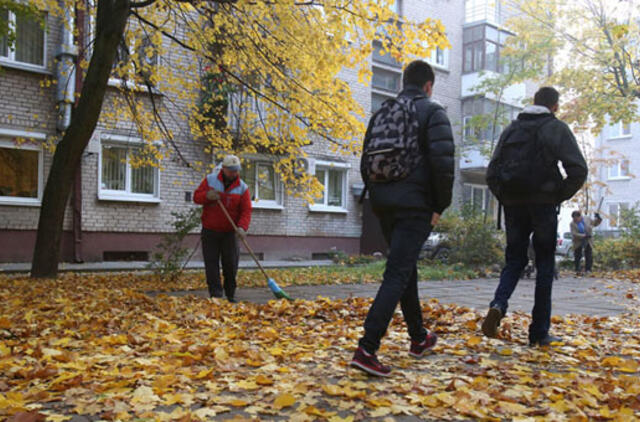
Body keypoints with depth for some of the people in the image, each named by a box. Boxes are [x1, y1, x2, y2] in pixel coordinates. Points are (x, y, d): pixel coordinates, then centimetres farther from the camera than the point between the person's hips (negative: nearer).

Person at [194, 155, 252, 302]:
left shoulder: (242, 188, 0)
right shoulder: (210, 180, 2)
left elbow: (246, 210, -7)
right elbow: (196, 196, 3)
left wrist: (242, 227, -25)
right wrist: (207, 196, -20)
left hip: (229, 233, 0)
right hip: (209, 231, 0)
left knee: (231, 264, 1)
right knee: (211, 262, -2)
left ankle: (230, 295, 15)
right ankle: (215, 293, 2)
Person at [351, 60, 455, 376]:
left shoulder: (381, 114, 15)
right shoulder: (433, 112, -2)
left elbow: (366, 162, 15)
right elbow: (442, 163, -13)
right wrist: (440, 206, -5)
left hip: (384, 206, 6)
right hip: (415, 206, -6)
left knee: (406, 269, 19)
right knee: (397, 275, -9)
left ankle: (419, 338, 32)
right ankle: (367, 349, -17)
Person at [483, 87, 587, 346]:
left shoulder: (511, 129, 12)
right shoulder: (557, 129, 2)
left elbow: (492, 172, 6)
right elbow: (578, 170, -10)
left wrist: (505, 198, 11)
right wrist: (559, 196, 1)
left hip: (513, 206, 3)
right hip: (543, 205, -3)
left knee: (514, 260, 13)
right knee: (544, 266, 6)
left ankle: (498, 304, -15)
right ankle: (540, 332, 8)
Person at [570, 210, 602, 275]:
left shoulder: (587, 220, -2)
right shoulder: (572, 224, -11)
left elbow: (595, 223, 16)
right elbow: (574, 234, -21)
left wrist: (598, 218, -3)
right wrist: (584, 236, -28)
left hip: (588, 242, 2)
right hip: (578, 243, -2)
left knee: (589, 257, -1)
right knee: (577, 257, 4)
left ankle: (587, 270, 6)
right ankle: (577, 270, 13)